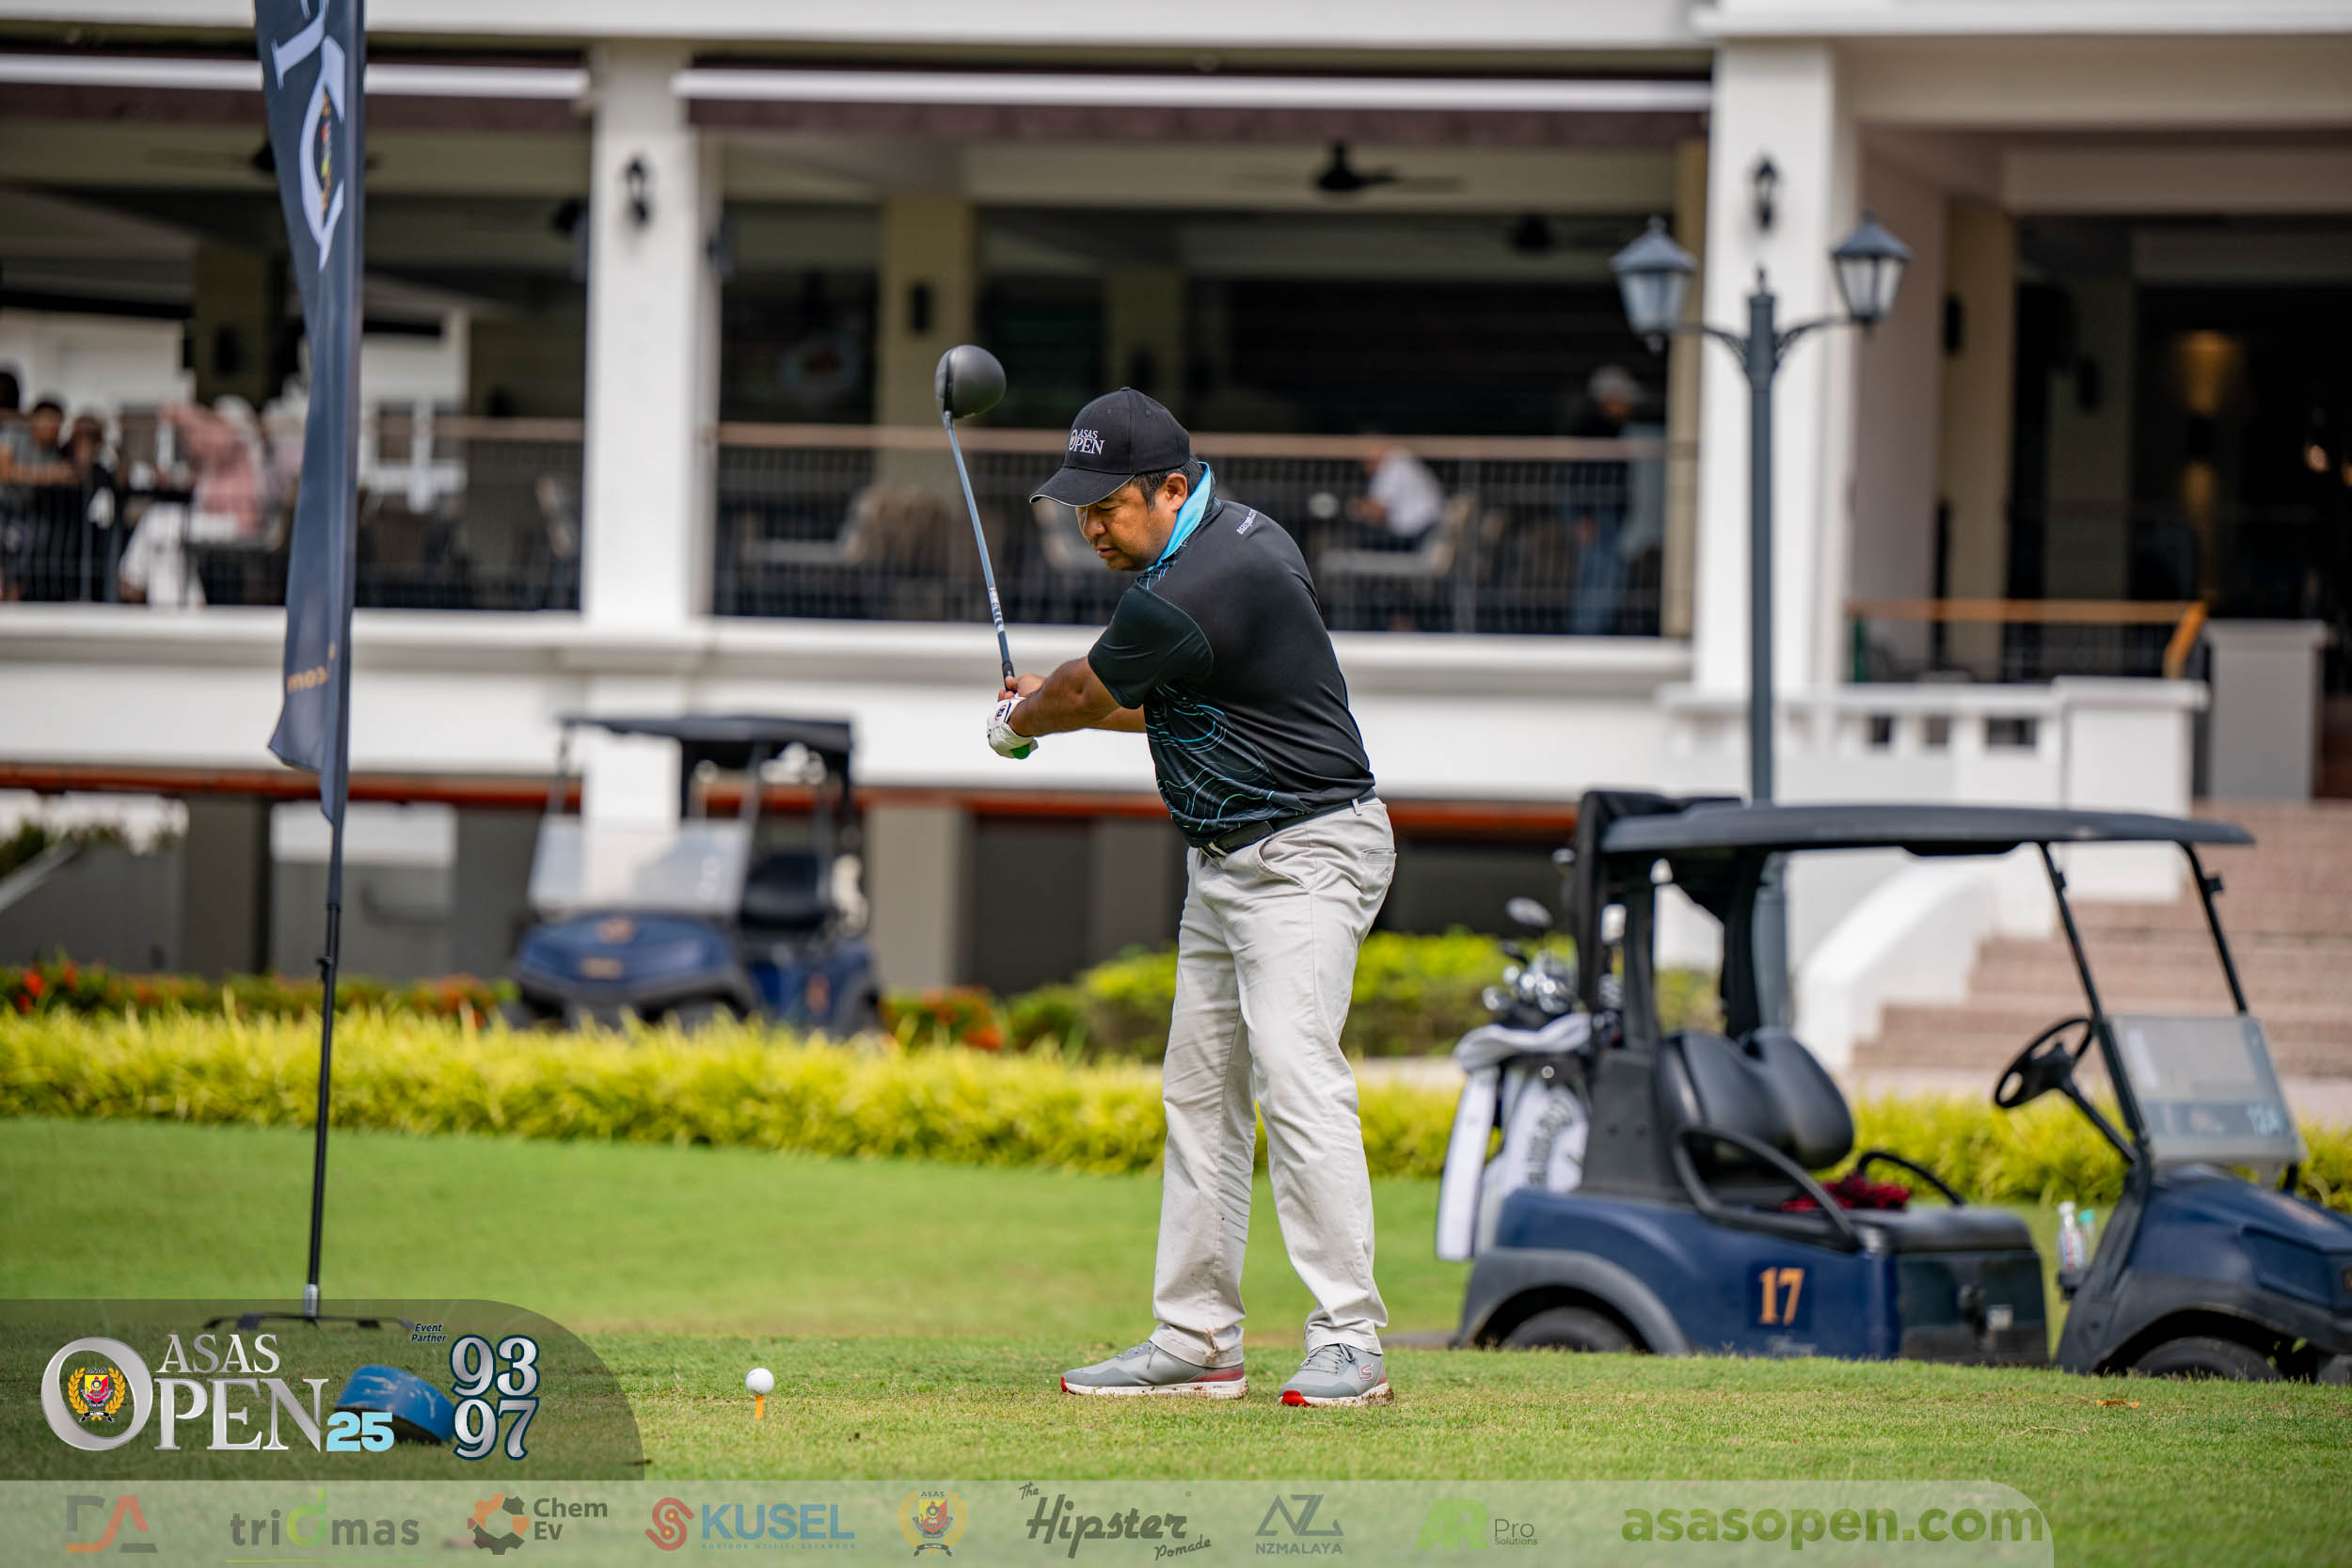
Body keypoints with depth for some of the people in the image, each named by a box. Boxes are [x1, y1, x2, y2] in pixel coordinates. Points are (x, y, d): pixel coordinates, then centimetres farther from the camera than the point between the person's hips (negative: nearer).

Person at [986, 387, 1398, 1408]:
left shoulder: (1186, 597, -24)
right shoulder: (1241, 530, 7)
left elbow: (1078, 695, -6)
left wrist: (1018, 722, 15)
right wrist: (1050, 706, 22)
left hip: (1304, 855, -11)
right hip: (1225, 863, 11)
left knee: (1293, 1072, -20)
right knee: (1199, 1091, 10)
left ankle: (1348, 1343, -22)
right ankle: (1197, 1339, 13)